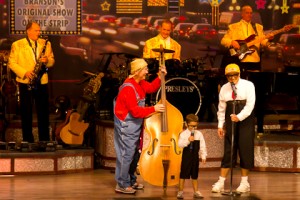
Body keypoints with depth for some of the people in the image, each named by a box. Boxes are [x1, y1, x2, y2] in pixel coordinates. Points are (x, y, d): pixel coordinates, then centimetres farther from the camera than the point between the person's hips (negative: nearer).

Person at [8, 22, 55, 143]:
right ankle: (28, 140, 10)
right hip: (25, 82, -2)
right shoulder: (17, 45, 0)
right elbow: (11, 63, -3)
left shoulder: (46, 44, 9)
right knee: (26, 112, 3)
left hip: (42, 82, 2)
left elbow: (51, 61, 10)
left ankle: (44, 140, 8)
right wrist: (24, 72, -15)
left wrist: (47, 60, -14)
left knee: (43, 112, 2)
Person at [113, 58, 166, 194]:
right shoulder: (129, 88, -25)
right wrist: (153, 109, -23)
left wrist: (161, 76, 8)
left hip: (134, 124, 10)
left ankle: (130, 181, 28)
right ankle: (122, 185, 1)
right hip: (126, 125, -10)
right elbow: (135, 111, -25)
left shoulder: (140, 83, 4)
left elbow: (152, 88, 22)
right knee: (127, 154, -7)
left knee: (133, 153, 17)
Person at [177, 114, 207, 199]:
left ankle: (196, 191, 19)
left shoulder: (199, 134, 2)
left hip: (195, 157, 3)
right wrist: (188, 140, -30)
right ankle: (180, 191, 8)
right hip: (186, 156, -3)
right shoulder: (183, 134, -7)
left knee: (194, 175, 12)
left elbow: (203, 146, 5)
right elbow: (180, 144, -19)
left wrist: (203, 156, 2)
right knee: (183, 174, 0)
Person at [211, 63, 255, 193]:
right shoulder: (224, 88, 6)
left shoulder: (248, 85, -4)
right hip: (230, 121, 3)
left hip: (245, 121, -3)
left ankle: (244, 182, 8)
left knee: (245, 150, -1)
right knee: (228, 150, 2)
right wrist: (220, 125, 6)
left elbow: (250, 104, -12)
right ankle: (221, 182, 2)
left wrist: (239, 117, -23)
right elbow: (221, 108, 10)